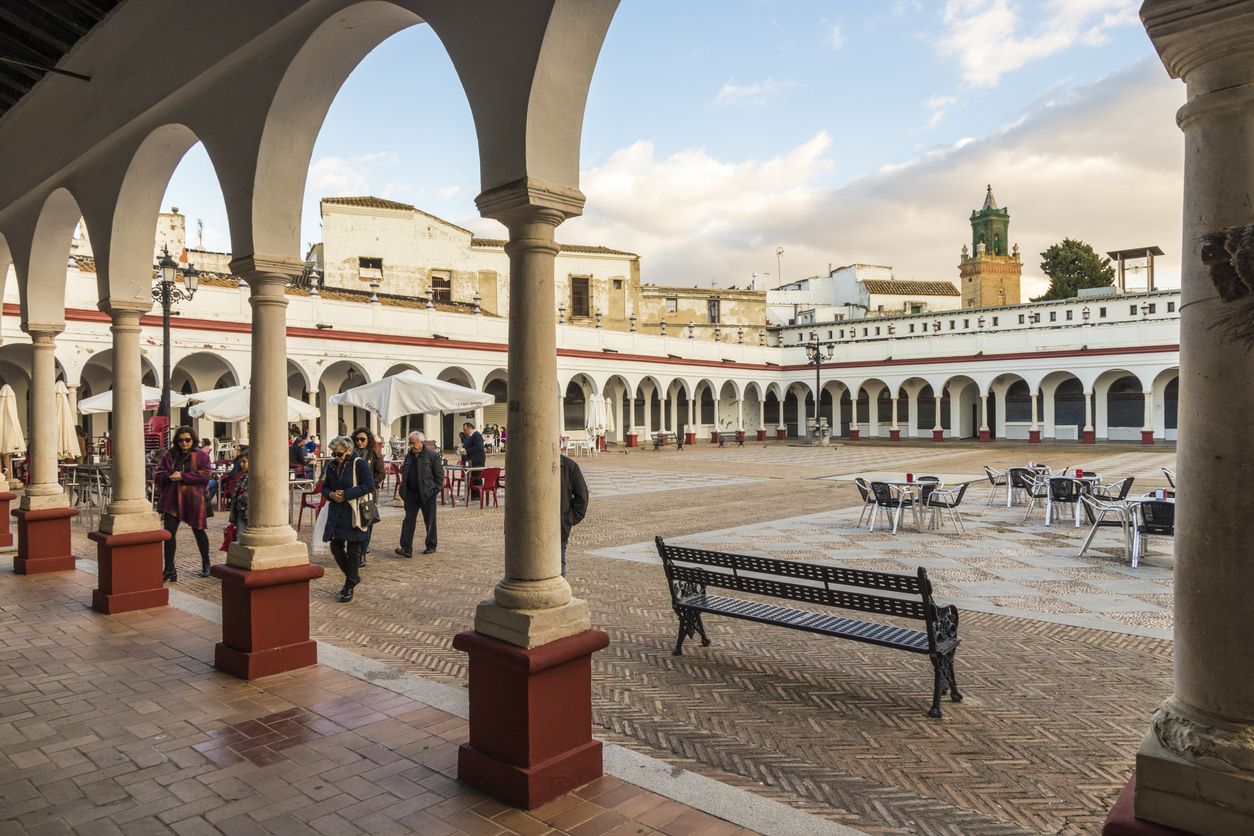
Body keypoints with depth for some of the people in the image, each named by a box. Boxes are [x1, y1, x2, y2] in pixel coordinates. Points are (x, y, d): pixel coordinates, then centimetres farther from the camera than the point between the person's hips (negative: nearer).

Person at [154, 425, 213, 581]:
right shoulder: (169, 455, 9)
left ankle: (206, 564, 30)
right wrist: (169, 477, -16)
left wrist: (182, 476, -18)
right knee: (169, 533, -4)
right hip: (172, 499, 2)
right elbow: (158, 474, 5)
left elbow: (204, 475, -12)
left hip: (193, 499, -2)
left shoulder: (200, 455, 0)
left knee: (198, 532, 12)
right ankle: (169, 569, 4)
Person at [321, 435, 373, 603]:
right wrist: (331, 494, -7)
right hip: (336, 513, 6)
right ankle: (353, 577, 29)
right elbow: (325, 487, 16)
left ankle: (350, 586, 14)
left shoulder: (359, 464, -10)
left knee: (353, 551, 2)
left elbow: (369, 486, -14)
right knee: (336, 548, 8)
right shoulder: (331, 465, 8)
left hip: (354, 513, -6)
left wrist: (346, 494, -19)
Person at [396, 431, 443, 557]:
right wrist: (403, 490, 10)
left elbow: (439, 475, -7)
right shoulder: (409, 456, 11)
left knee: (429, 521, 7)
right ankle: (406, 548, -4)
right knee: (409, 519, -2)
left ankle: (431, 546, 21)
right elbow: (405, 473, 21)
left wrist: (435, 490, -14)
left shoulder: (432, 455, -7)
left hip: (427, 494, -5)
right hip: (411, 493, 5)